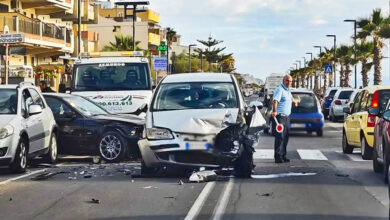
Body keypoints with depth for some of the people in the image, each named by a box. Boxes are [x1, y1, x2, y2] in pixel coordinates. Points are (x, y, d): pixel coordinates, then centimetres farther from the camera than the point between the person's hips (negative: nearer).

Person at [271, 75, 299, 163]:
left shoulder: (287, 90, 17)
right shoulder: (279, 89, -13)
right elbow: (275, 100, -30)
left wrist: (295, 101, 62)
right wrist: (274, 111, -46)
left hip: (286, 117, 9)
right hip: (279, 117, -9)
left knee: (285, 137, 12)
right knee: (280, 137, -12)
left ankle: (283, 156, 20)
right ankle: (278, 157, -11)